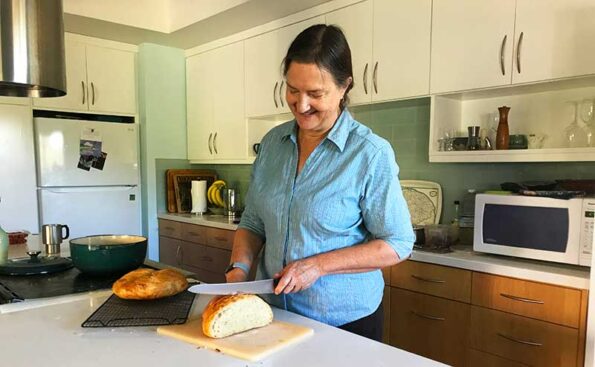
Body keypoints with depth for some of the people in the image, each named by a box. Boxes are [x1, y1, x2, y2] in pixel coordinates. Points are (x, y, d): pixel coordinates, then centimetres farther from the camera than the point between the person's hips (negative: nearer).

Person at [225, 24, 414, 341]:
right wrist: (239, 268, -12)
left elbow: (398, 244, -14)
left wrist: (319, 265, -21)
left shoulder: (371, 154, -17)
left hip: (345, 320, -4)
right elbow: (253, 223, 6)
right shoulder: (272, 142, -1)